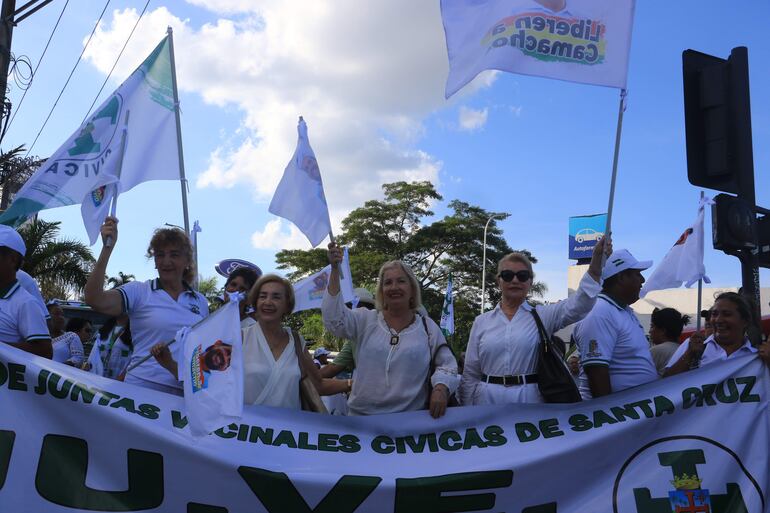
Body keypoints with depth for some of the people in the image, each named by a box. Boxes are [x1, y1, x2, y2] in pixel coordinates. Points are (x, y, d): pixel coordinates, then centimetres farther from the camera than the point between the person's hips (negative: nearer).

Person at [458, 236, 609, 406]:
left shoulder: (543, 316, 3)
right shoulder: (482, 322, 7)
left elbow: (579, 304, -14)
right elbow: (470, 374, 9)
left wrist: (596, 259, -26)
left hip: (529, 399, -1)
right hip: (488, 399, 1)